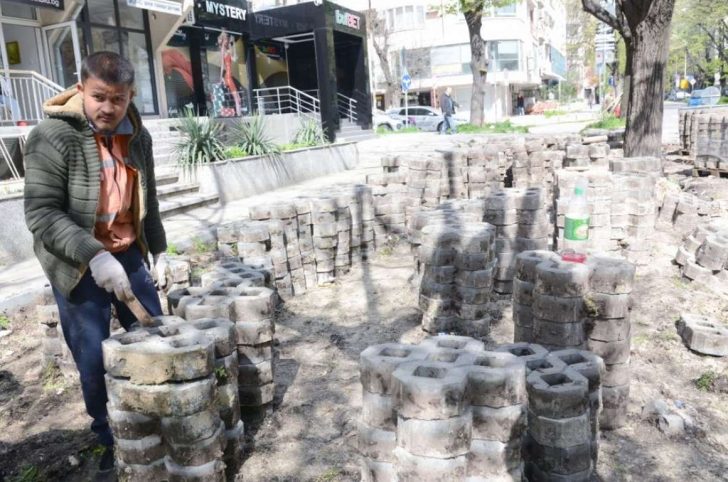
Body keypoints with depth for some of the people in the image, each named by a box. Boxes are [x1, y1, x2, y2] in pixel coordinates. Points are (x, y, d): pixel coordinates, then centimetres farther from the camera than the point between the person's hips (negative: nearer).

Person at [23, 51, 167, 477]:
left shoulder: (138, 137, 1)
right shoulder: (52, 137, -16)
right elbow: (41, 213, -20)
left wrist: (158, 250, 14)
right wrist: (94, 255, -30)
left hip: (128, 255, 5)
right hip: (77, 266, -5)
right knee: (95, 361, 3)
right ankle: (109, 442, 24)